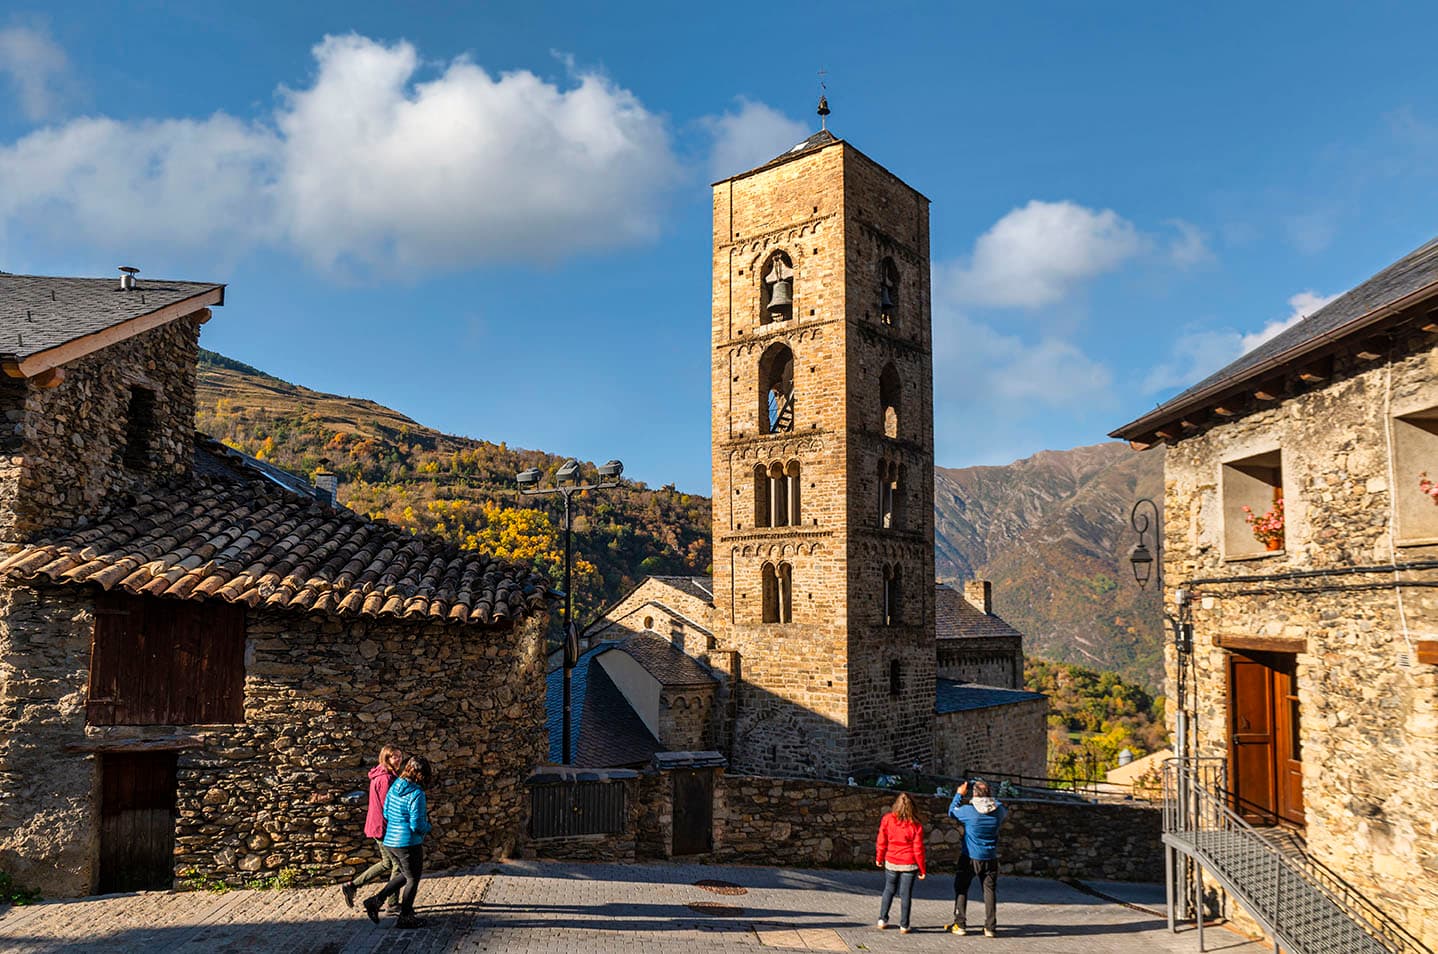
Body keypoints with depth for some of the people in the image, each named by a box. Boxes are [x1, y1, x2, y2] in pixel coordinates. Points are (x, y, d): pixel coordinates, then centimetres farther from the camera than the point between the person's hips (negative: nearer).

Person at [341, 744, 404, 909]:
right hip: (384, 827, -10)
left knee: (387, 863, 20)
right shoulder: (386, 778, -21)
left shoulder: (379, 775, 10)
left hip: (376, 826, 10)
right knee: (398, 865, 3)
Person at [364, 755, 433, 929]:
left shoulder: (394, 787, 3)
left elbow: (386, 813, 13)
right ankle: (405, 918, 21)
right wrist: (428, 826, 1)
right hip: (409, 843, -8)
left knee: (404, 875, 25)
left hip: (390, 841, 8)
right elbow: (417, 825, -22)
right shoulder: (417, 794, -21)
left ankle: (375, 900, 16)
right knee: (412, 880, 11)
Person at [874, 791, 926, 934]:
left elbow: (881, 842, -1)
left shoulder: (887, 819, -8)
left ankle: (882, 919, 19)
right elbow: (918, 849, -7)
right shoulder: (915, 825, -11)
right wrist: (922, 869, 2)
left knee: (889, 890, 19)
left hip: (891, 863, 2)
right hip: (909, 864, -1)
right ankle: (904, 926, 10)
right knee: (905, 894, 7)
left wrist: (879, 858, 14)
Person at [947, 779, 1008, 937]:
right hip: (990, 859, 3)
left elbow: (952, 811, 2)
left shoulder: (969, 810, -17)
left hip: (970, 858, -2)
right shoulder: (998, 811, -7)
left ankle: (960, 924, 10)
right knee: (990, 891, 9)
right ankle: (990, 927, 8)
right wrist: (992, 798, 23)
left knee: (961, 889, 10)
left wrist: (960, 794, 10)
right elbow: (1006, 812, 18)